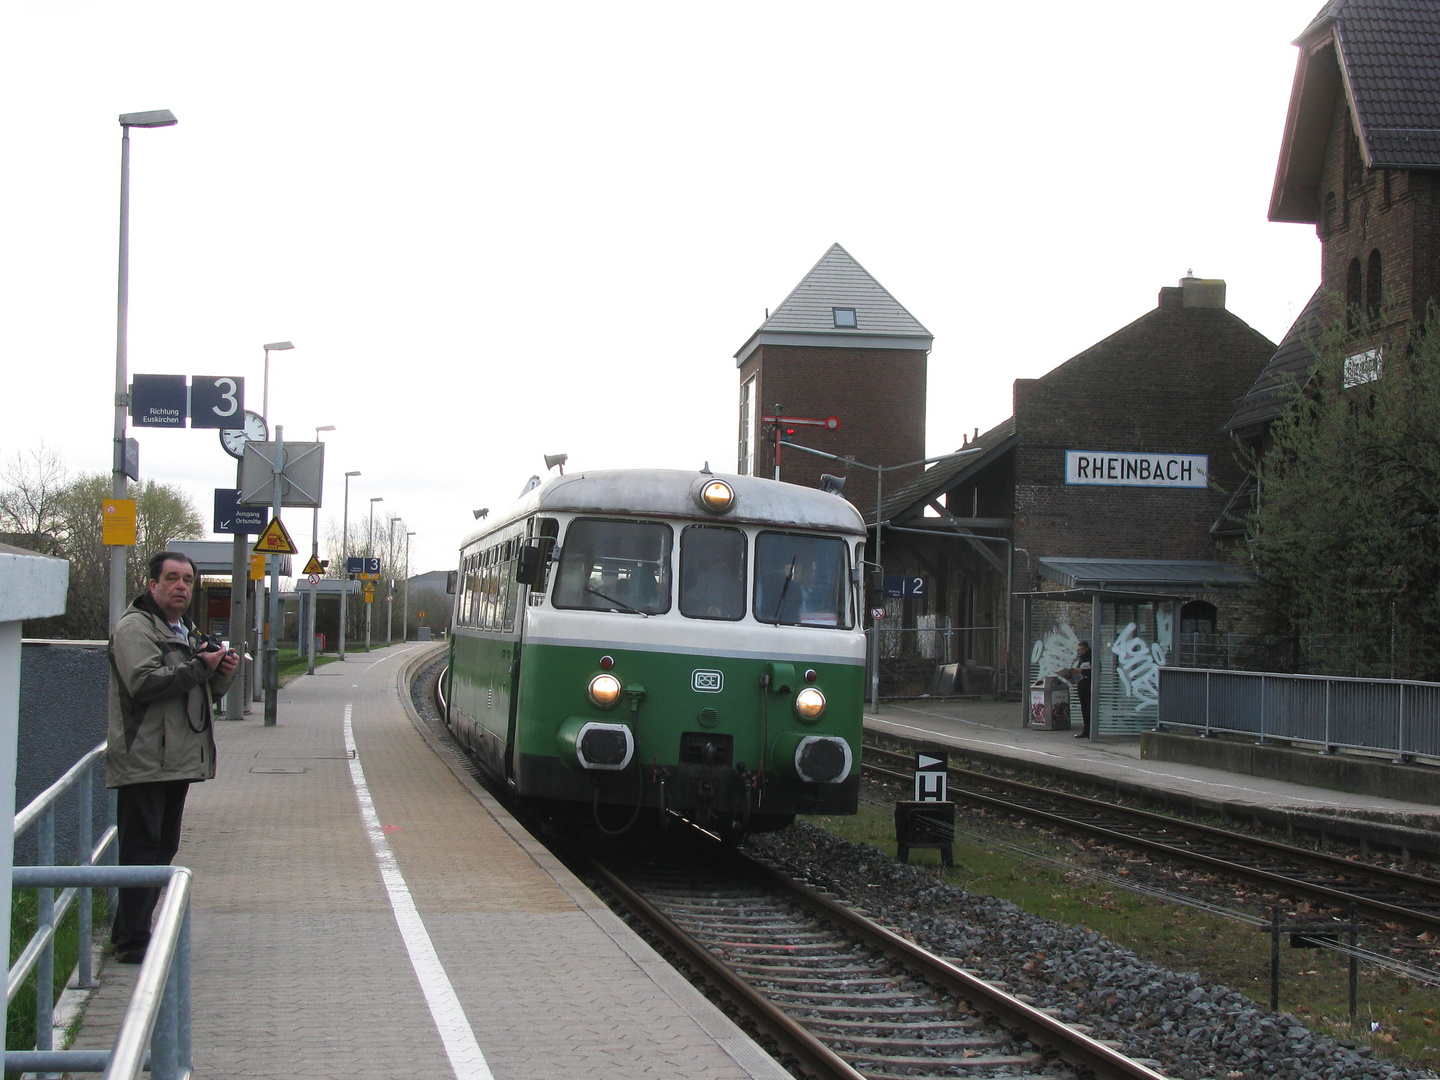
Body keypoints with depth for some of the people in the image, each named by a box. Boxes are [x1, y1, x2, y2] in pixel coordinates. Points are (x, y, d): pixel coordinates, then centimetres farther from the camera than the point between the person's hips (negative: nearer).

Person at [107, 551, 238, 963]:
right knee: (142, 851, -10)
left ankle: (130, 934, 19)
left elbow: (200, 693, 29)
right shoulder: (135, 627, -8)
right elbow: (144, 682, -22)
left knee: (162, 850, 12)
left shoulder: (186, 631, 23)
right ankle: (132, 942, -8)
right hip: (144, 762, -10)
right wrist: (200, 667, -17)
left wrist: (221, 676, 8)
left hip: (178, 761, 10)